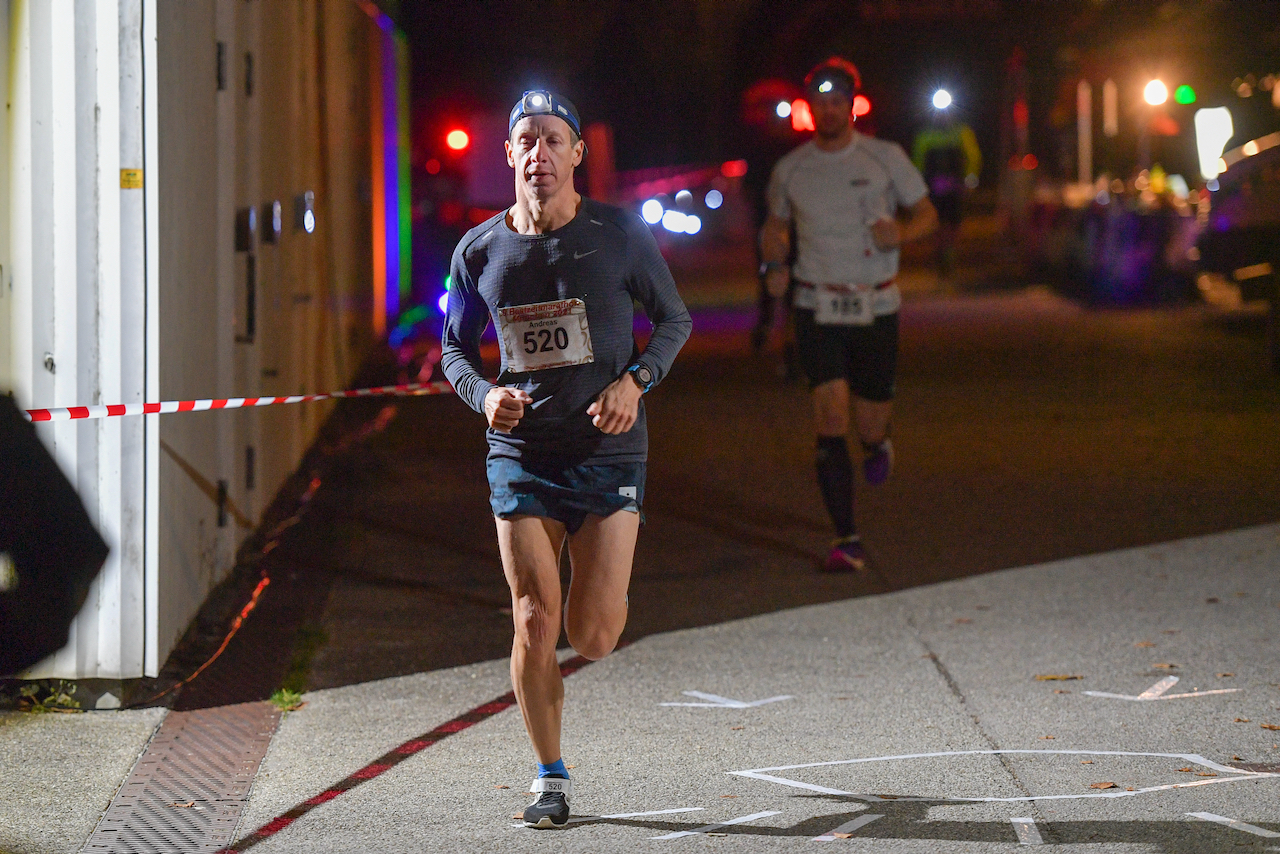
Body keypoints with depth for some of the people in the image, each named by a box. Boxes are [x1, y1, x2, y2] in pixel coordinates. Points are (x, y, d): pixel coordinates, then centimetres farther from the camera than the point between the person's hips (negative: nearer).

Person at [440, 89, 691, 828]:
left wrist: (635, 380, -11)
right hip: (520, 455, 1)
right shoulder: (480, 252, 1)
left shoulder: (621, 235, -4)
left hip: (609, 454, -1)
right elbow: (455, 347, 13)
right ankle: (552, 777, 12)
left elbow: (675, 318, 7)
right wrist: (485, 395, -9)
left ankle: (603, 591, 35)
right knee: (535, 624, -5)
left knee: (593, 637, -4)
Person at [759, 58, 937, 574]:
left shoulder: (885, 159, 0)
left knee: (869, 426, 4)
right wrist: (774, 264, -1)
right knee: (830, 419, -14)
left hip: (876, 307, 0)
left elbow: (926, 214, 8)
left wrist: (901, 231, -14)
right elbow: (776, 226, 20)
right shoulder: (789, 170, 4)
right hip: (817, 308, 0)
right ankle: (846, 540, -11)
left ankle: (878, 442, 45)